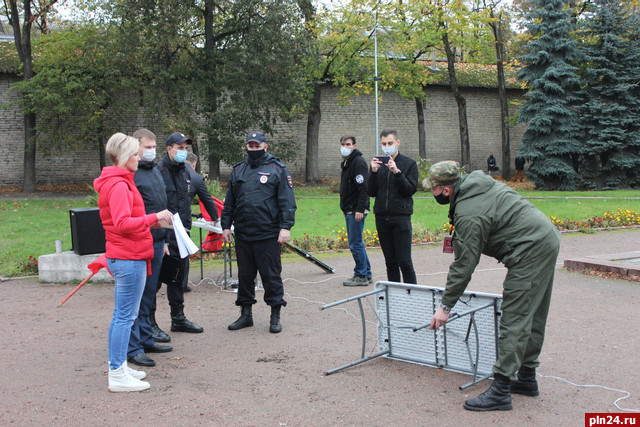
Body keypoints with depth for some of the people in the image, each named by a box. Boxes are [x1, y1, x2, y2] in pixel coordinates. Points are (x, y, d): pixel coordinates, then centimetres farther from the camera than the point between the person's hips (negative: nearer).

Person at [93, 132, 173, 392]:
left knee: (121, 315, 16)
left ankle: (118, 368, 25)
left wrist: (150, 222, 12)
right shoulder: (119, 185, -16)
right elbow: (123, 224, -25)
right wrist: (154, 217, -21)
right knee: (125, 316, -5)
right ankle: (118, 375, 2)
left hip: (123, 257, 11)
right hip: (129, 258, -11)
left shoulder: (117, 183, 17)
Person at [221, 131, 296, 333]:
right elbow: (229, 201, 18)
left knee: (271, 274, 1)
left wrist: (286, 226, -12)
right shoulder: (238, 170, 13)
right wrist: (225, 226, 12)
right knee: (245, 274, 12)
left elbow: (287, 201, -5)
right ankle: (246, 314, 24)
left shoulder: (277, 169, 0)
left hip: (268, 234, -4)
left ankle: (275, 315, 11)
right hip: (242, 234, 5)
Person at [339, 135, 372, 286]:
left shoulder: (358, 162, -13)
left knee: (355, 244, -6)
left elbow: (364, 187, -20)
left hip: (356, 211, -10)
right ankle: (367, 274, 21)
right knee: (355, 243, 14)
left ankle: (361, 276, 2)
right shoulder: (346, 162, 18)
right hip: (349, 210, 10)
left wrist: (360, 209, -25)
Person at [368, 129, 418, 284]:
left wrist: (397, 172, -18)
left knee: (404, 261, -6)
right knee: (390, 262, 9)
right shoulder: (377, 163, 11)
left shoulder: (409, 163, 2)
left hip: (401, 217, -4)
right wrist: (373, 172, -9)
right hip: (382, 217, 4)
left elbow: (411, 189, -8)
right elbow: (371, 192, 6)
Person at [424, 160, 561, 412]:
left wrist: (446, 306, -9)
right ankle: (527, 378, 28)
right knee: (532, 316, 17)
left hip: (530, 251, -11)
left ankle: (500, 392, -8)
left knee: (515, 320, -10)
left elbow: (464, 266, -17)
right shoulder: (478, 181, 7)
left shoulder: (469, 216, -21)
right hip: (547, 239, 11)